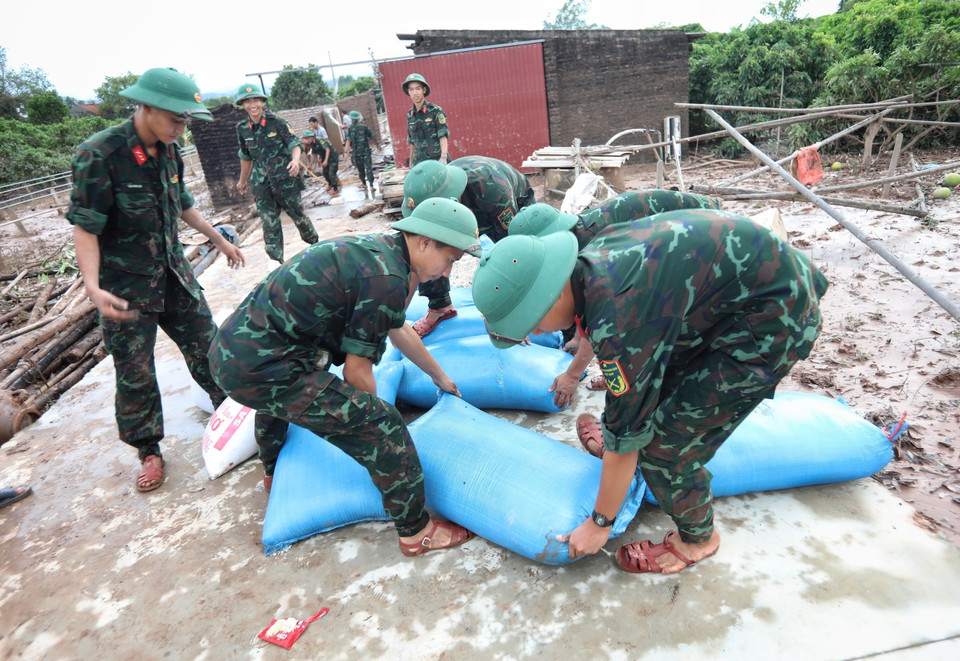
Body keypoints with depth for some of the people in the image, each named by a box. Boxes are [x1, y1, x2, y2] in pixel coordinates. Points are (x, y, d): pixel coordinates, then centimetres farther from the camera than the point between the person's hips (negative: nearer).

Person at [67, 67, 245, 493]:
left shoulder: (169, 151, 2)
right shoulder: (99, 154, -19)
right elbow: (85, 227, -18)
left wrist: (219, 240, 23)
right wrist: (93, 286, -29)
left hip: (173, 272, 6)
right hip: (126, 286, -5)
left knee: (205, 343, 13)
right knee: (135, 374, 5)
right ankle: (148, 451, 22)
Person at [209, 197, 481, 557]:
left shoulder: (376, 248, 11)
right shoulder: (386, 279, -18)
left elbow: (399, 332, 24)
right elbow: (357, 371, -12)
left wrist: (440, 376, 34)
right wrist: (374, 415, 6)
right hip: (261, 369, -10)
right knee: (381, 425, -9)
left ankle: (274, 471, 66)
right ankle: (416, 532, 6)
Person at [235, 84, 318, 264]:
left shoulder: (276, 122, -6)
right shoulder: (242, 129, 5)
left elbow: (294, 144, -8)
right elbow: (245, 156, 17)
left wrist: (296, 160, -30)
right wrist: (243, 180, 26)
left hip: (285, 179, -3)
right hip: (261, 183, 3)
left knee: (297, 214, 9)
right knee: (269, 223, 0)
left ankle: (316, 244, 32)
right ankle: (276, 262, 4)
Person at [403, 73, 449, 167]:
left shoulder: (435, 111, -3)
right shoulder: (409, 115, 12)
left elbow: (443, 136, -9)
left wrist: (443, 158, -22)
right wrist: (411, 161, 20)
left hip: (437, 160, -4)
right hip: (419, 162, 4)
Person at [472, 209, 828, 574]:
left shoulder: (620, 323, -32)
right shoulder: (588, 260, -5)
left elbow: (627, 435, -20)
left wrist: (599, 523, -5)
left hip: (775, 319, -9)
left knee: (665, 438, -6)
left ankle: (696, 537, 21)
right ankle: (623, 447, 47)